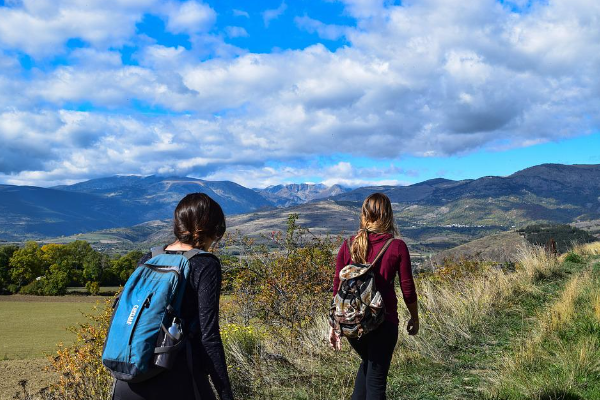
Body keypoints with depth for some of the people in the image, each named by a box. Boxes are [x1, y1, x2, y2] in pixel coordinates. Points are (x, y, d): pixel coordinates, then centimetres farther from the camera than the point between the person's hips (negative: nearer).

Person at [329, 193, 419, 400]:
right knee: (376, 377, 9)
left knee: (367, 363, 29)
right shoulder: (397, 247, -8)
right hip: (383, 321, -3)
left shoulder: (348, 245, -2)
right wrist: (414, 318, 14)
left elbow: (338, 288, 1)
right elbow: (407, 289, -3)